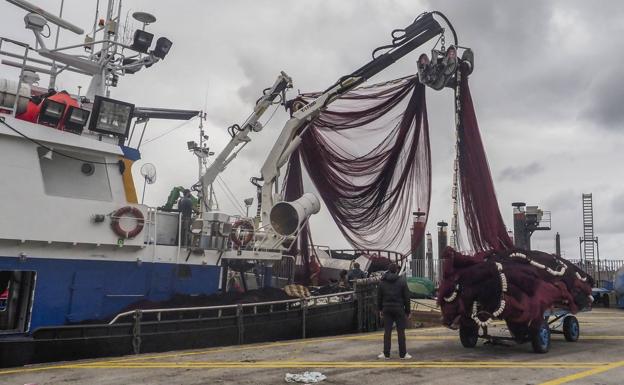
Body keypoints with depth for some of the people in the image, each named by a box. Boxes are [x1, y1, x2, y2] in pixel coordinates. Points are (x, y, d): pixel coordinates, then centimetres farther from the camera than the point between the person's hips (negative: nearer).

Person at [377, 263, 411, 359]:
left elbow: (379, 297, 7)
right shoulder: (402, 281, -4)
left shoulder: (382, 282, 3)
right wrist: (407, 311, 4)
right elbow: (406, 298, -3)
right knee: (401, 332, 4)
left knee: (387, 332, 7)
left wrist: (380, 309, 15)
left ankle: (386, 354, 10)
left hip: (387, 309, 2)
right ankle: (403, 354, 8)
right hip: (399, 309, -2)